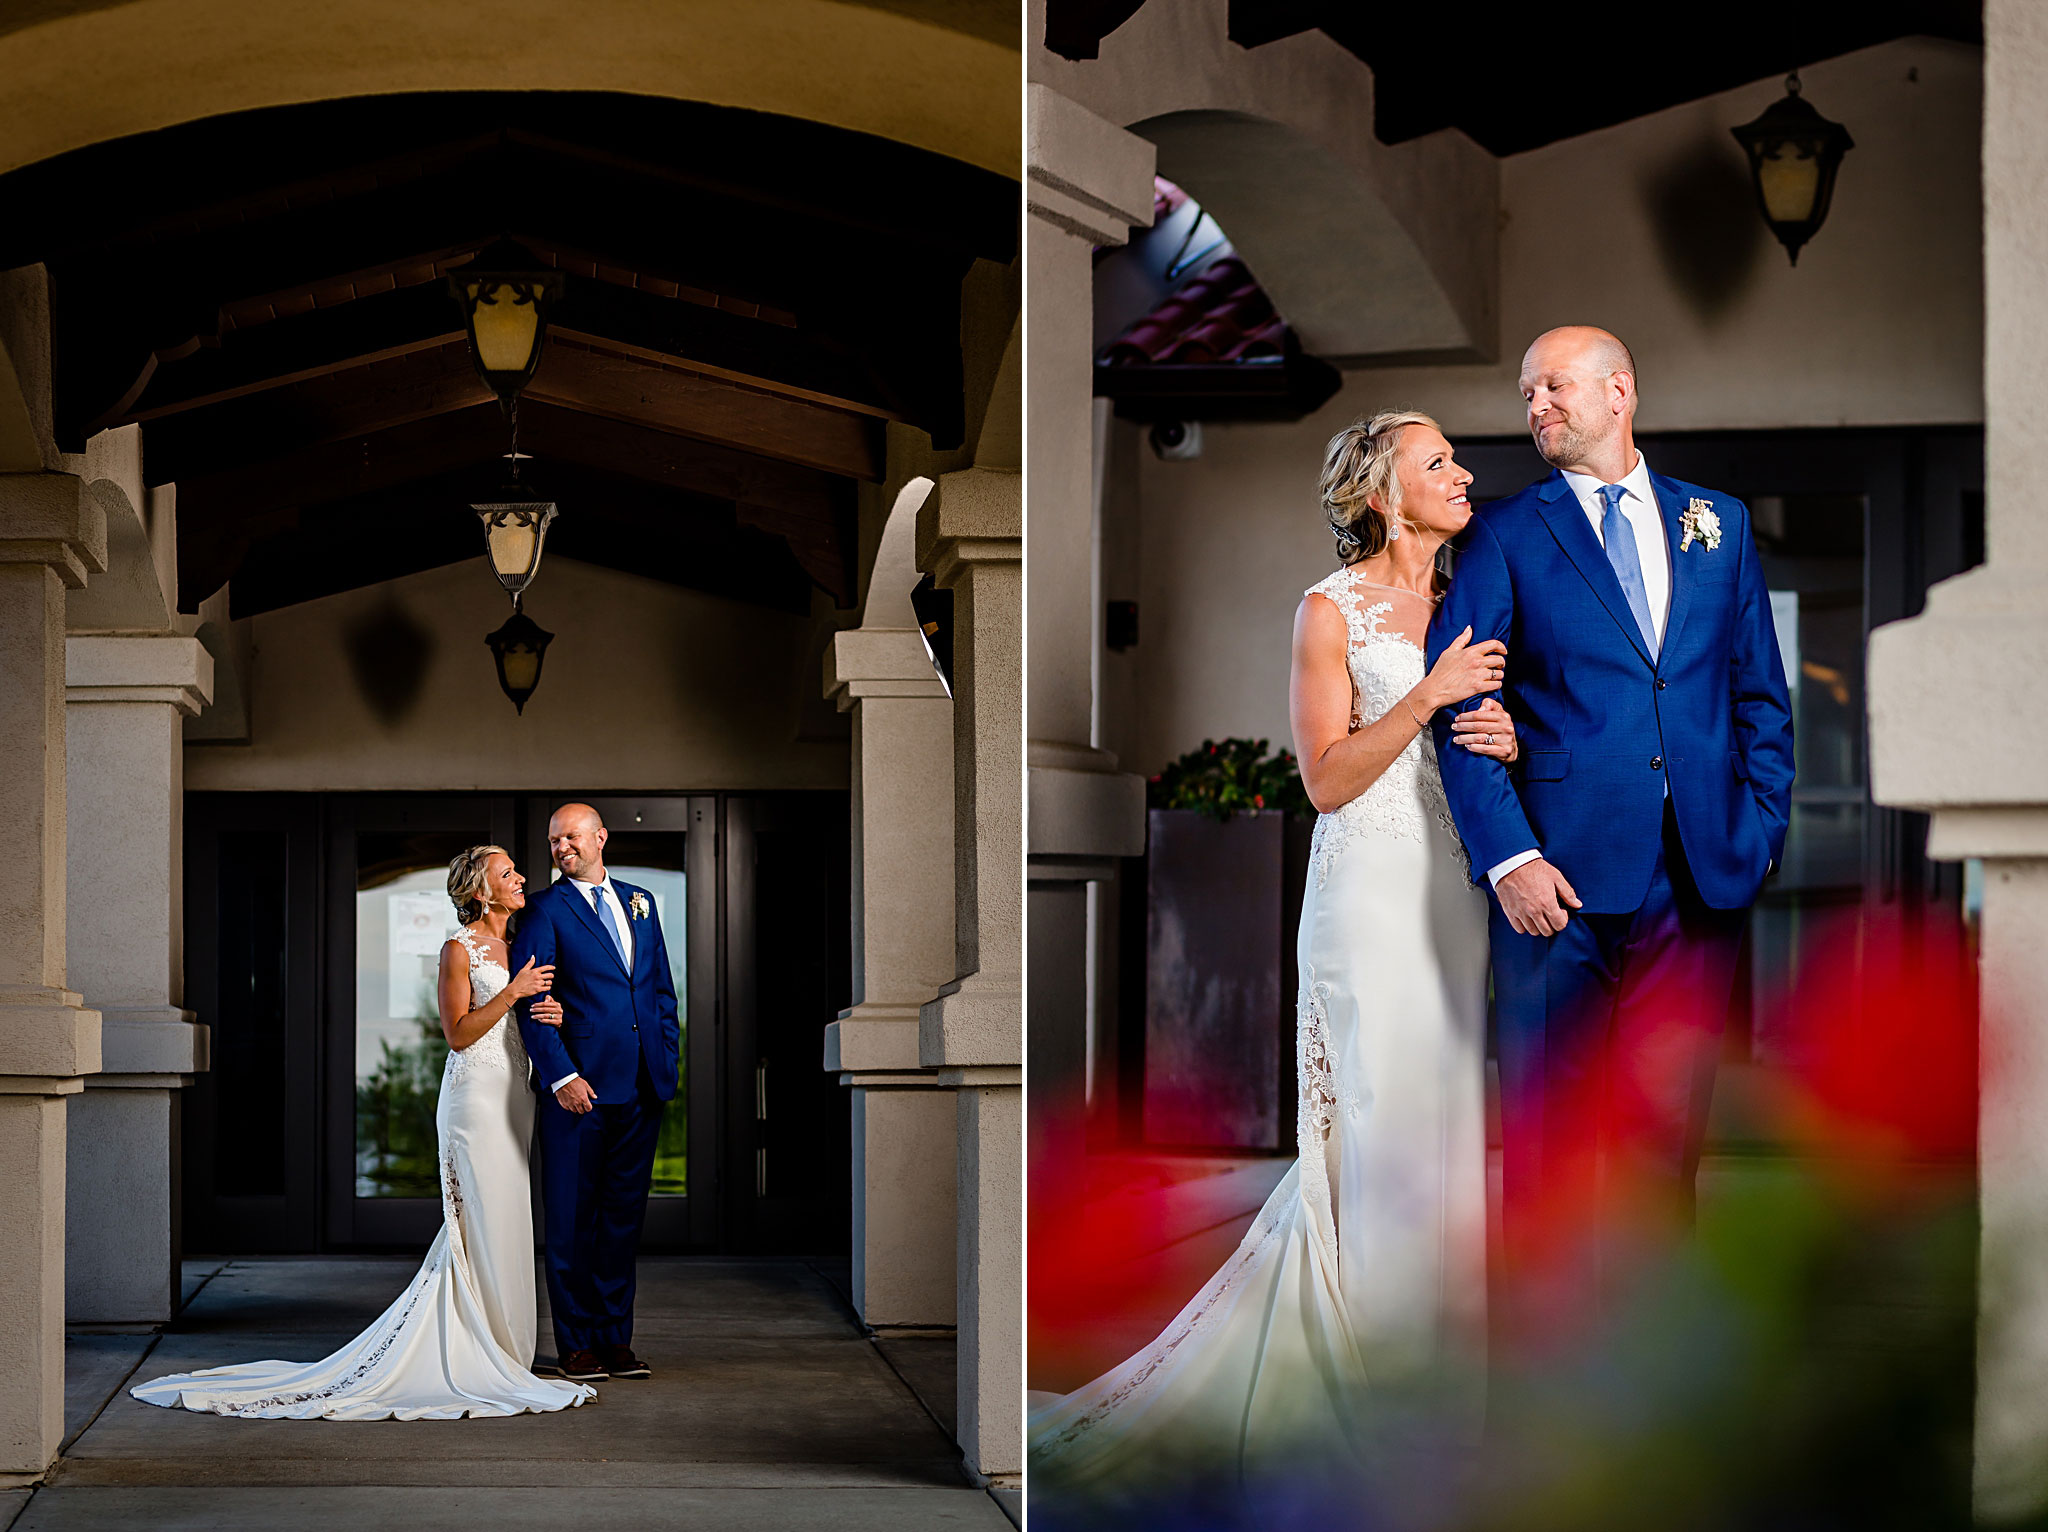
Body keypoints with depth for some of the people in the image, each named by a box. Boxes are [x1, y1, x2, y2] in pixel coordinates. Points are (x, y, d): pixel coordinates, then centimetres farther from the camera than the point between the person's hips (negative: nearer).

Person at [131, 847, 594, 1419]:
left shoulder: (516, 944, 15)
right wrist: (511, 992, -19)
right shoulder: (459, 950, -8)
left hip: (513, 1094, 8)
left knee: (504, 1222, 8)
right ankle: (482, 1357, -5)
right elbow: (458, 1034, -12)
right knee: (484, 1227, -8)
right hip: (476, 1095, -8)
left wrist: (549, 1012, -3)